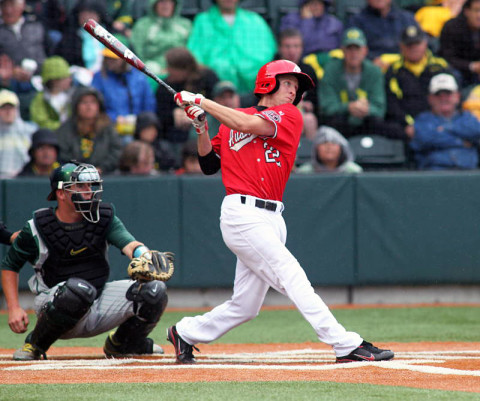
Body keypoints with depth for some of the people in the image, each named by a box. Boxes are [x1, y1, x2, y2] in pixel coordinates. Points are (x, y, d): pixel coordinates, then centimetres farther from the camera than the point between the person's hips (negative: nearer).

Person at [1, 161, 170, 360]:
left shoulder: (104, 218, -1)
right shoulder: (37, 228, -8)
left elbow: (128, 243, -18)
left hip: (100, 306, 4)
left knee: (154, 290, -14)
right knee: (79, 288, -39)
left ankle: (122, 344, 15)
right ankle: (35, 344, -12)